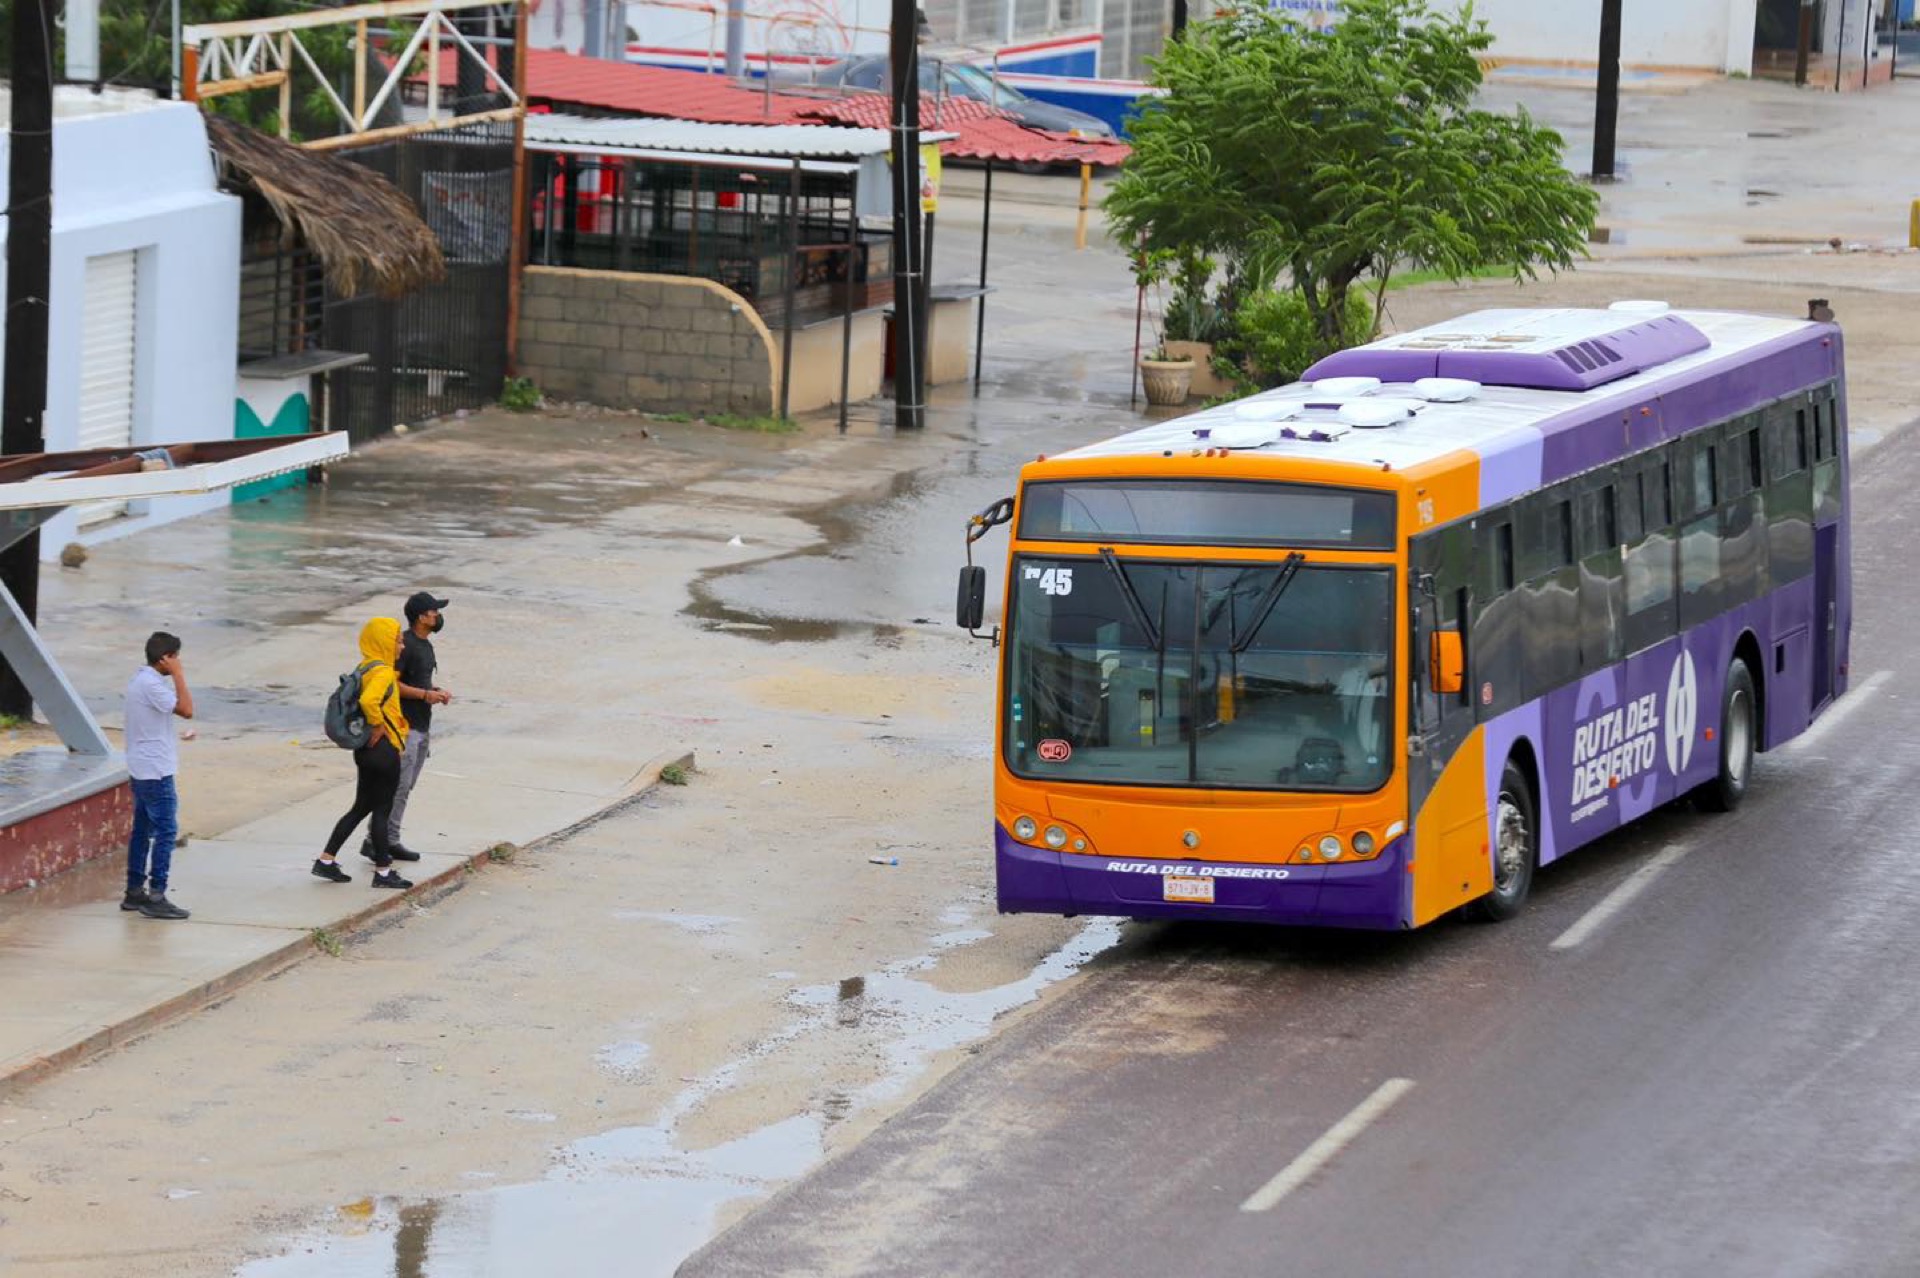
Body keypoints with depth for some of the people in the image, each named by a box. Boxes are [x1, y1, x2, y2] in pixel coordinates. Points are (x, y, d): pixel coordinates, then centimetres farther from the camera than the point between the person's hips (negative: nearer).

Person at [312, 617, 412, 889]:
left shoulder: (364, 668, 10)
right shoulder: (383, 672, -19)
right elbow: (368, 701, -36)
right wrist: (378, 726, -20)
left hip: (366, 750, 9)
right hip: (383, 749, -9)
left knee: (361, 807, 17)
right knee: (382, 809, 1)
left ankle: (327, 860, 17)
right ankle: (383, 872, 10)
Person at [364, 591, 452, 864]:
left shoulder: (425, 645, 15)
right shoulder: (405, 645, -16)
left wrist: (437, 690, 8)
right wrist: (425, 694, -20)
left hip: (422, 724, 10)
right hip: (405, 726, -10)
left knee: (406, 786, 11)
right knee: (397, 785, -11)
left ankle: (391, 842, 16)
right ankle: (374, 841, -7)